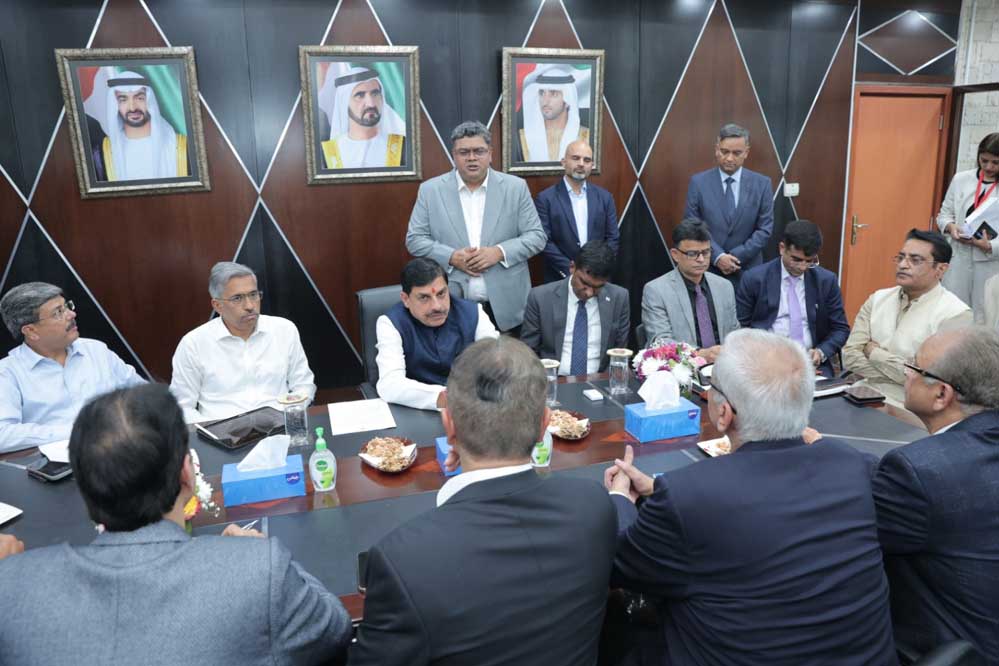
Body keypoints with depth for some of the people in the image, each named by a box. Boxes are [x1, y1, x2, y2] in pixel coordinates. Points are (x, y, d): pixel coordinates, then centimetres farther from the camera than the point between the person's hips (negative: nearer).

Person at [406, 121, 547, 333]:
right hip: (452, 306, 0)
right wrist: (452, 257, -13)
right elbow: (414, 239, 3)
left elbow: (536, 236, 2)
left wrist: (500, 252, -15)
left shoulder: (515, 187, 3)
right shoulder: (431, 190, 3)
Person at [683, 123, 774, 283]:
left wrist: (735, 257, -12)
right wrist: (717, 257, -14)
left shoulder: (762, 184, 1)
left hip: (747, 271, 1)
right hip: (708, 269, -1)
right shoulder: (698, 182, -1)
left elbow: (765, 229, -1)